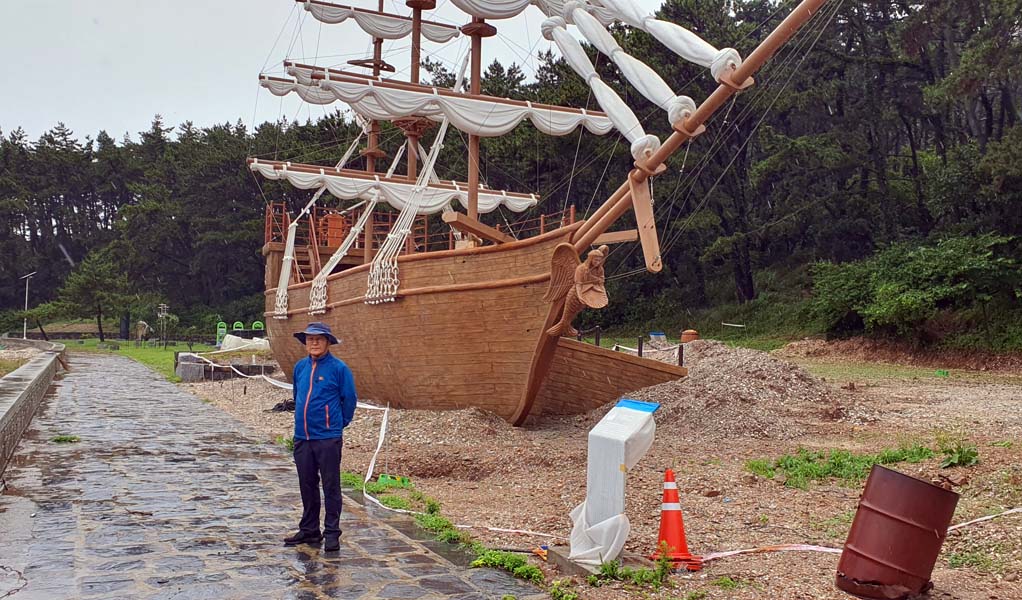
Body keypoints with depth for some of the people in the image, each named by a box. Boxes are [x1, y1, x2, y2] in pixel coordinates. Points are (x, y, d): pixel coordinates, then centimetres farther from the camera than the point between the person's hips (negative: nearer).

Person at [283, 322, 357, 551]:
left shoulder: (338, 368, -8)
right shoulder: (300, 367, 8)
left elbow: (349, 399, -1)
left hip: (328, 438, -5)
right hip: (302, 437, 6)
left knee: (331, 486, 2)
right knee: (307, 486, 14)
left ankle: (332, 533, 11)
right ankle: (309, 530, 26)